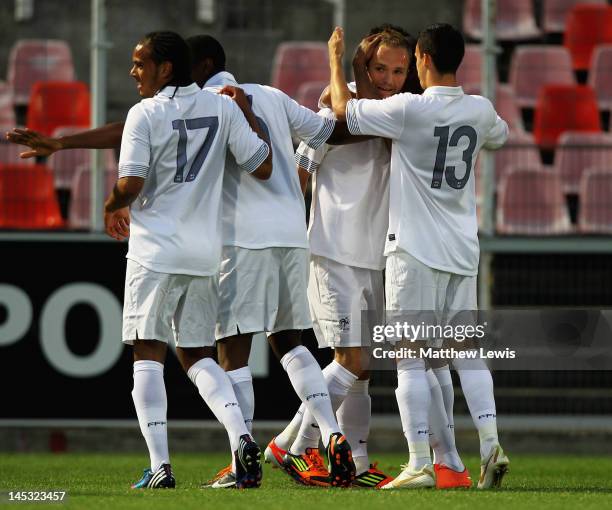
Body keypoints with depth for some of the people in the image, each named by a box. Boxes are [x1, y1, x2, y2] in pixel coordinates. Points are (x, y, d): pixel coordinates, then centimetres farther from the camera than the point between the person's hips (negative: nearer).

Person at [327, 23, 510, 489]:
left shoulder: (409, 109, -14)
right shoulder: (480, 110, 4)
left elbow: (344, 110, -2)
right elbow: (500, 135, 29)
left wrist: (338, 60, 14)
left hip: (415, 250, -5)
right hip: (463, 253, 5)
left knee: (411, 358, -2)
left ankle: (420, 464, -6)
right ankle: (490, 443, -5)